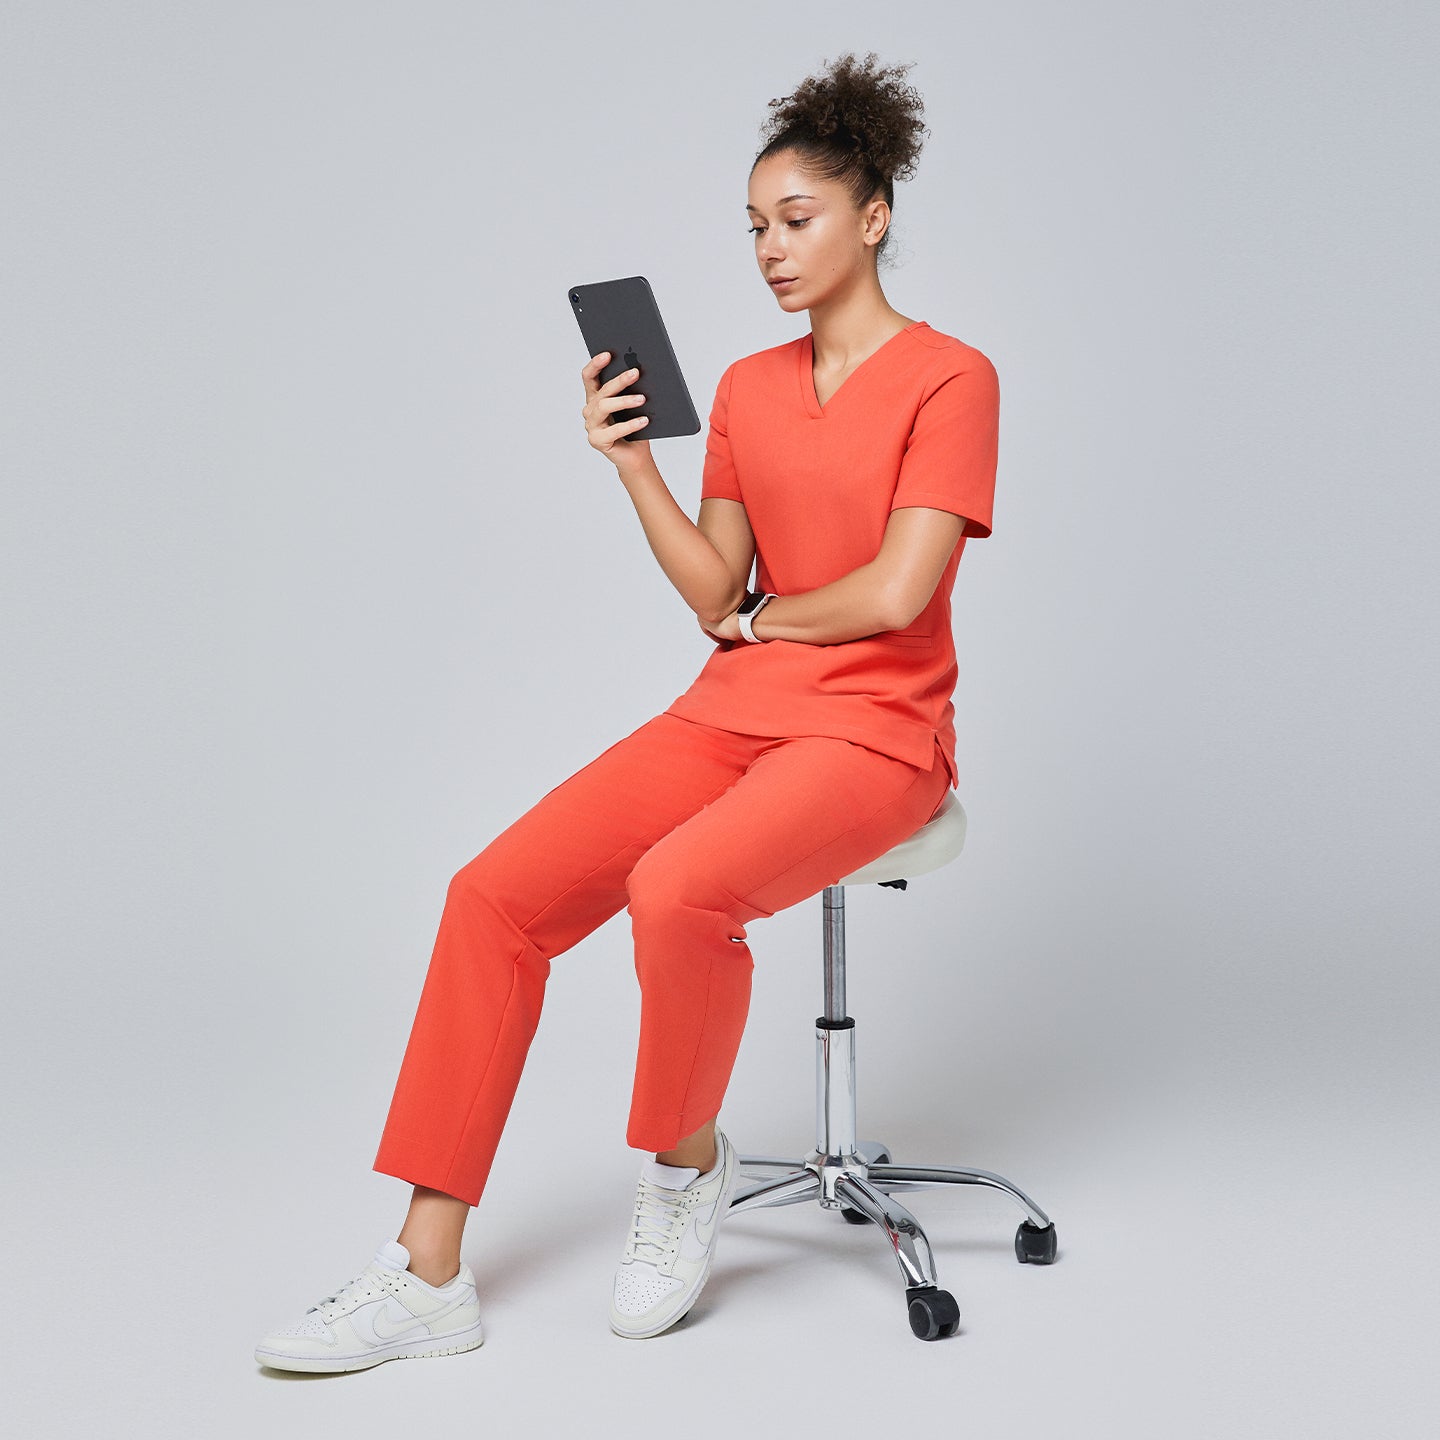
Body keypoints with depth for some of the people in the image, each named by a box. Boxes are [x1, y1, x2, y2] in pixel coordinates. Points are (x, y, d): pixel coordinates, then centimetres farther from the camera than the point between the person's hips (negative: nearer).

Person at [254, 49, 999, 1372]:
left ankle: (686, 1164, -6)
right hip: (734, 713, 6)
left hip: (874, 730, -6)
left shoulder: (950, 378, -5)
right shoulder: (748, 389, 14)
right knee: (496, 894, -14)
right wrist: (630, 462, -4)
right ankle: (429, 1275, -12)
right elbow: (712, 593, 8)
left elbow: (897, 594, -15)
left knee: (679, 887, -36)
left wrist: (761, 618, 1)